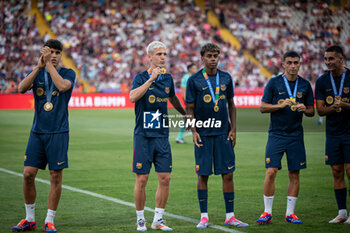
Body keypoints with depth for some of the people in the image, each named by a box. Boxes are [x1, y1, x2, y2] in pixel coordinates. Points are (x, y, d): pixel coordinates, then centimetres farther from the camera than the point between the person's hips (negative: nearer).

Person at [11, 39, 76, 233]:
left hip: (58, 133, -3)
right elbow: (21, 88, -11)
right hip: (37, 132, 3)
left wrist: (49, 64, -21)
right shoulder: (37, 73, 9)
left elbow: (62, 86, -22)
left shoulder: (68, 73, 1)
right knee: (28, 173, -1)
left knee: (56, 176, -2)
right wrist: (38, 67, -19)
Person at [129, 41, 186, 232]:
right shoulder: (141, 77, -5)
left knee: (165, 179, 1)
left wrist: (185, 114, 40)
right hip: (143, 135, -5)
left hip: (162, 135, 5)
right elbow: (133, 97, -25)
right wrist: (151, 78, -26)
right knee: (142, 180, -2)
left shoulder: (168, 78, 10)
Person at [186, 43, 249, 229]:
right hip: (203, 135, -3)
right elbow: (190, 109, 1)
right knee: (203, 175, 0)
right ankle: (204, 217, 9)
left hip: (223, 133, 3)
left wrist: (233, 129, 6)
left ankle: (230, 216, 9)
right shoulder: (194, 80, -1)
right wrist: (193, 131, -9)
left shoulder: (226, 78, 8)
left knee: (228, 174, 2)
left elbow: (231, 105, 14)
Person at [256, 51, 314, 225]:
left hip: (296, 135, 3)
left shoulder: (305, 85, 7)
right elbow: (263, 107, -1)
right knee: (271, 172, -9)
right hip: (276, 134, -2)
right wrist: (281, 105, -15)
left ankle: (290, 213, 12)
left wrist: (304, 109, -10)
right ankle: (267, 212, 0)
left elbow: (311, 111, 12)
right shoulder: (274, 83, -1)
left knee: (294, 175, 3)